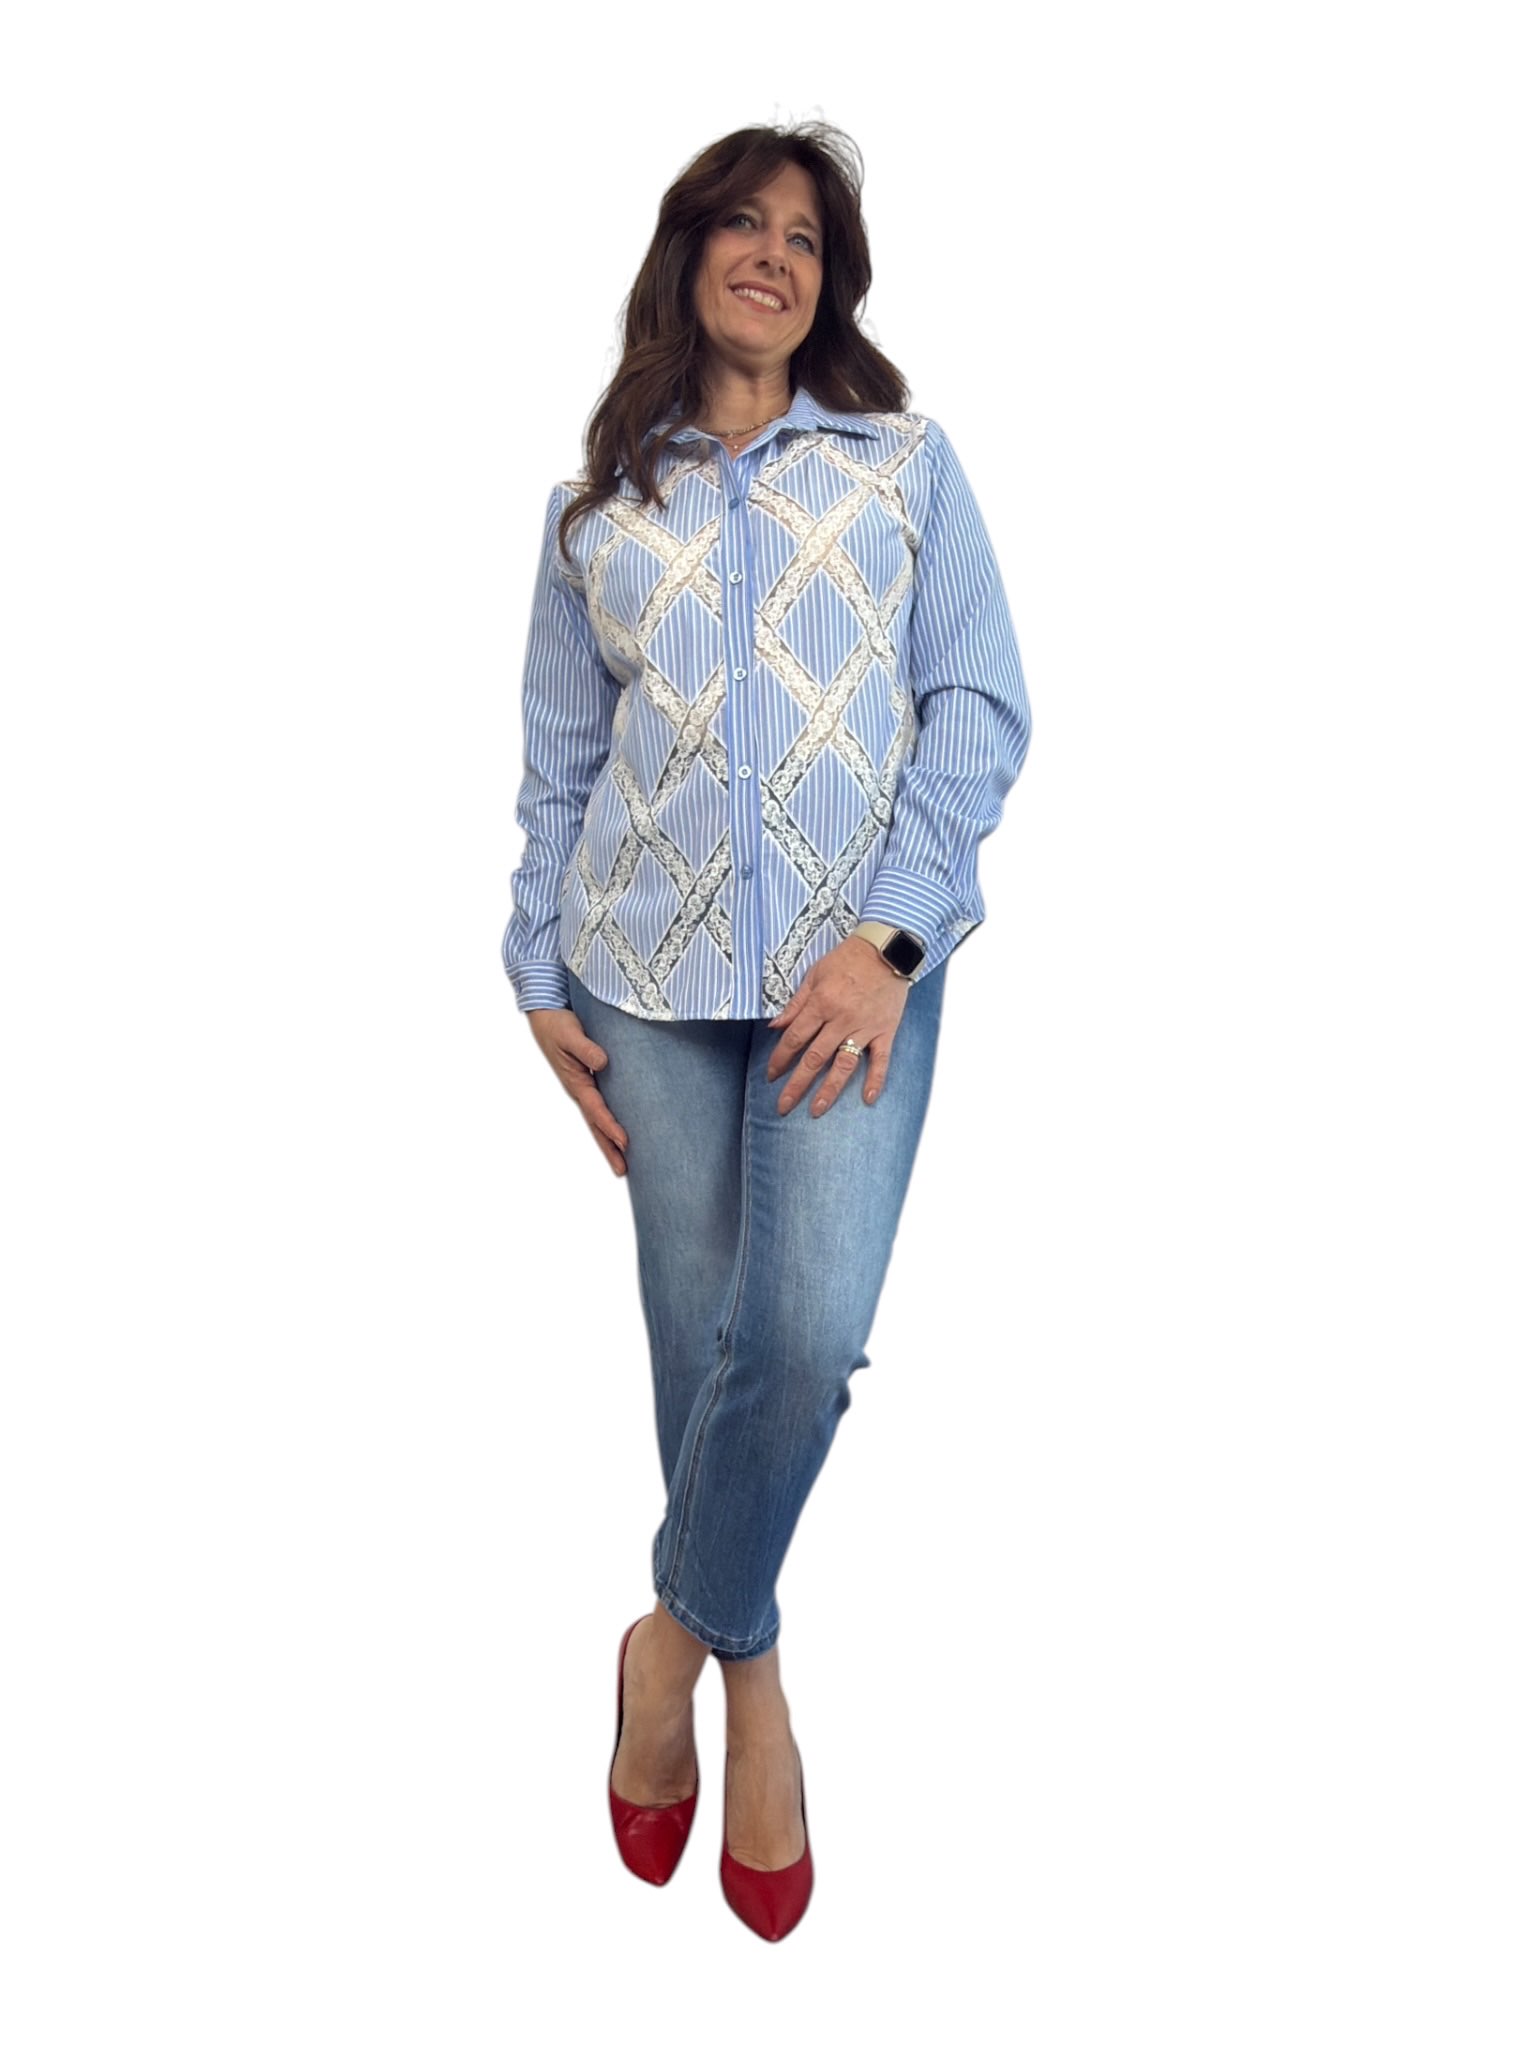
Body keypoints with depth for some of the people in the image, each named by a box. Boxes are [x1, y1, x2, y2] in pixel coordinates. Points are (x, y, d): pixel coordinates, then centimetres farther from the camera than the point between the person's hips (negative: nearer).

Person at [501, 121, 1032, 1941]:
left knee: (808, 1331, -17)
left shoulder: (905, 460, 10)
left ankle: (681, 1633, 10)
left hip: (857, 953, -2)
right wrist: (540, 982, 7)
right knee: (697, 1341, 4)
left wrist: (887, 935, -12)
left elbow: (980, 706, 0)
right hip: (655, 968, 2)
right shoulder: (594, 505, 15)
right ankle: (749, 1671, 26)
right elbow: (556, 764, 14)